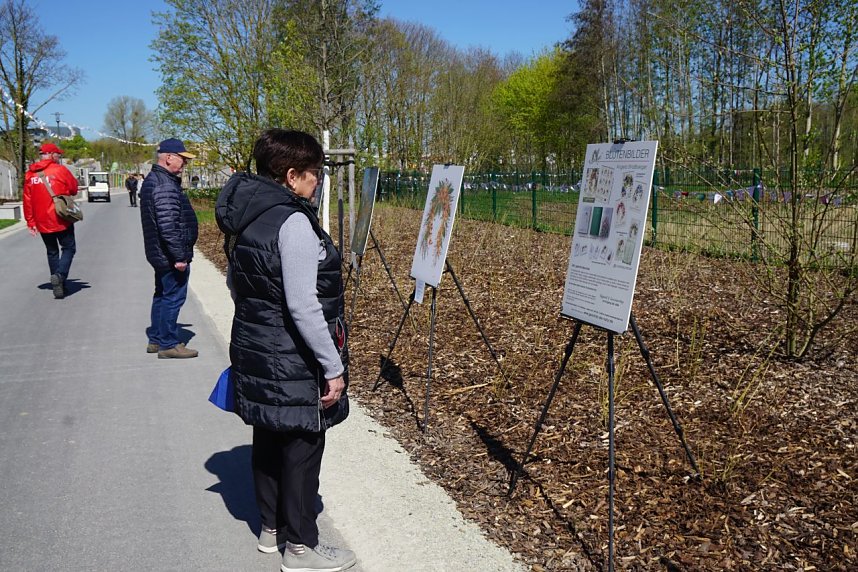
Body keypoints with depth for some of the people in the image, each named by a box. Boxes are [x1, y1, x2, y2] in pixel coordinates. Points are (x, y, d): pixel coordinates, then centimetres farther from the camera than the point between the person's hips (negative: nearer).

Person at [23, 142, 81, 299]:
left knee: (52, 252, 16)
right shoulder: (60, 170, -8)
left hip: (42, 222, 4)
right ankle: (60, 275, -17)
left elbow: (27, 200, 5)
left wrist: (30, 222, 9)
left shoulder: (30, 174, 5)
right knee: (69, 248, 6)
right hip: (61, 220, -4)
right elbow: (74, 189, 1)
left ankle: (59, 285, 18)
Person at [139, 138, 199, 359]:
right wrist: (179, 256, -23)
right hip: (171, 256, -11)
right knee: (173, 297, -2)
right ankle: (168, 344, 6)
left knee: (162, 295, 18)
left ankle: (156, 340, 28)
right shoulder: (165, 185, -20)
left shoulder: (153, 179, 15)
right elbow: (168, 226, -27)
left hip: (160, 255, 11)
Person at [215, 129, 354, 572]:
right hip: (292, 360, -9)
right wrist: (333, 367, -19)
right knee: (302, 445, 4)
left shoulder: (244, 217, 6)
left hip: (254, 351, 9)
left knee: (269, 437, 19)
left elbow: (234, 281, 17)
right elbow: (303, 306, -25)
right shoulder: (293, 222, -22)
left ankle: (272, 527, 34)